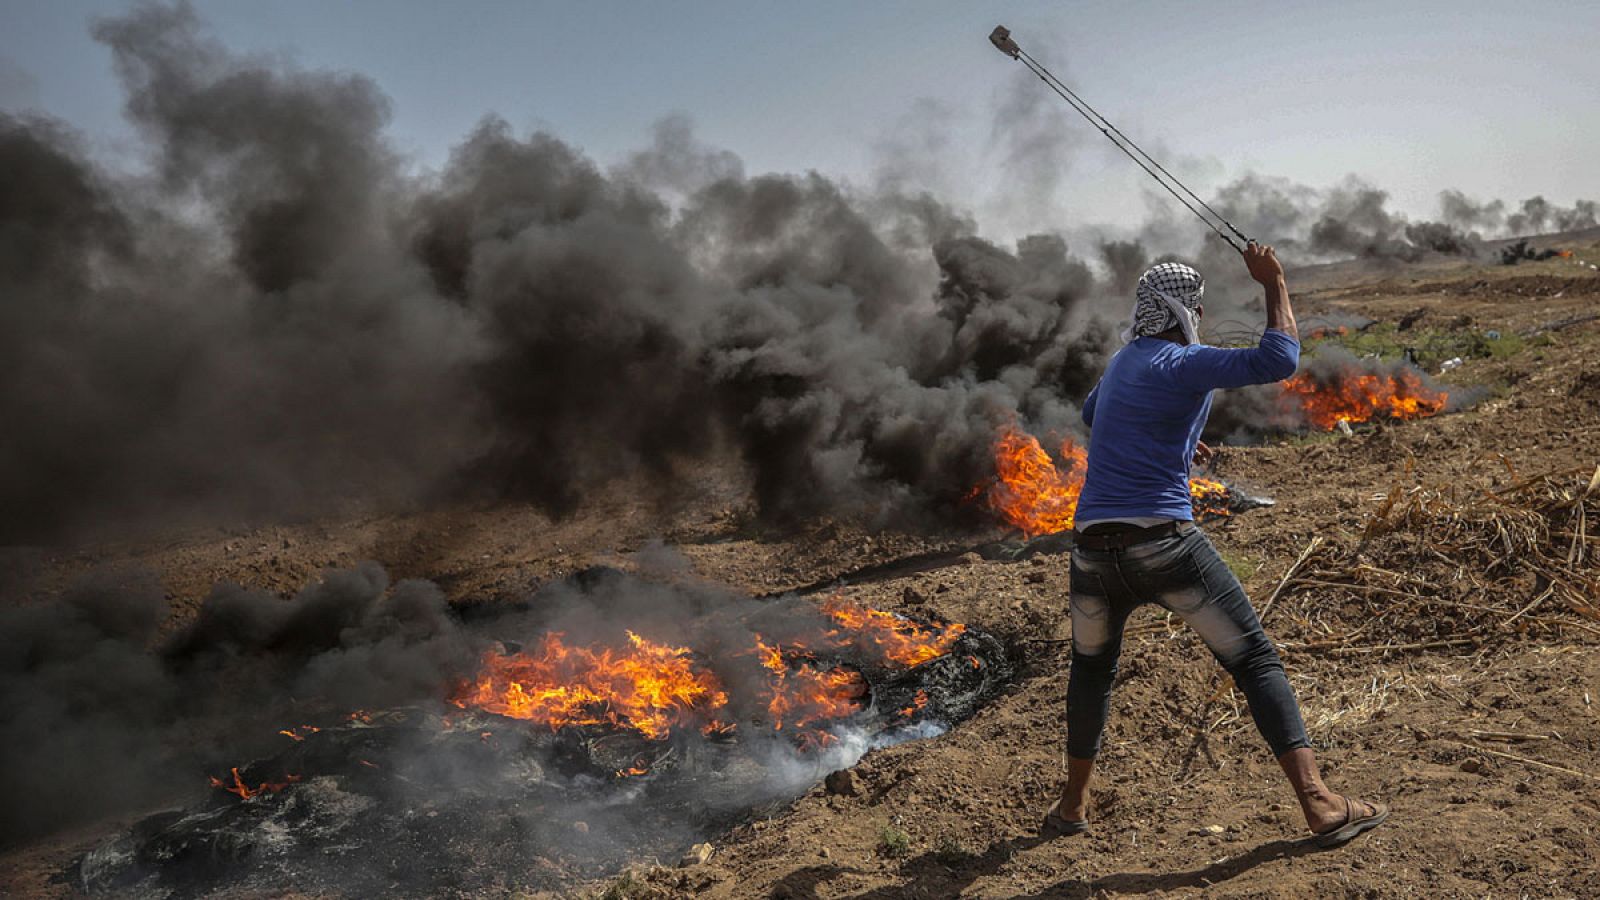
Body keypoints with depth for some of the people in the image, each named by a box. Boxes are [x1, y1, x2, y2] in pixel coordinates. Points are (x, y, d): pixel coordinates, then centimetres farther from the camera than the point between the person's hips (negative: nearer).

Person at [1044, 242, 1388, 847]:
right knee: (1256, 661, 3)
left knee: (1092, 668, 24)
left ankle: (1072, 805, 29)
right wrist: (1275, 285, 1)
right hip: (1165, 544, -6)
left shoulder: (1122, 361, 20)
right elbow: (1278, 361, -12)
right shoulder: (1183, 362, -3)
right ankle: (1320, 804, -1)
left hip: (1094, 552, 7)